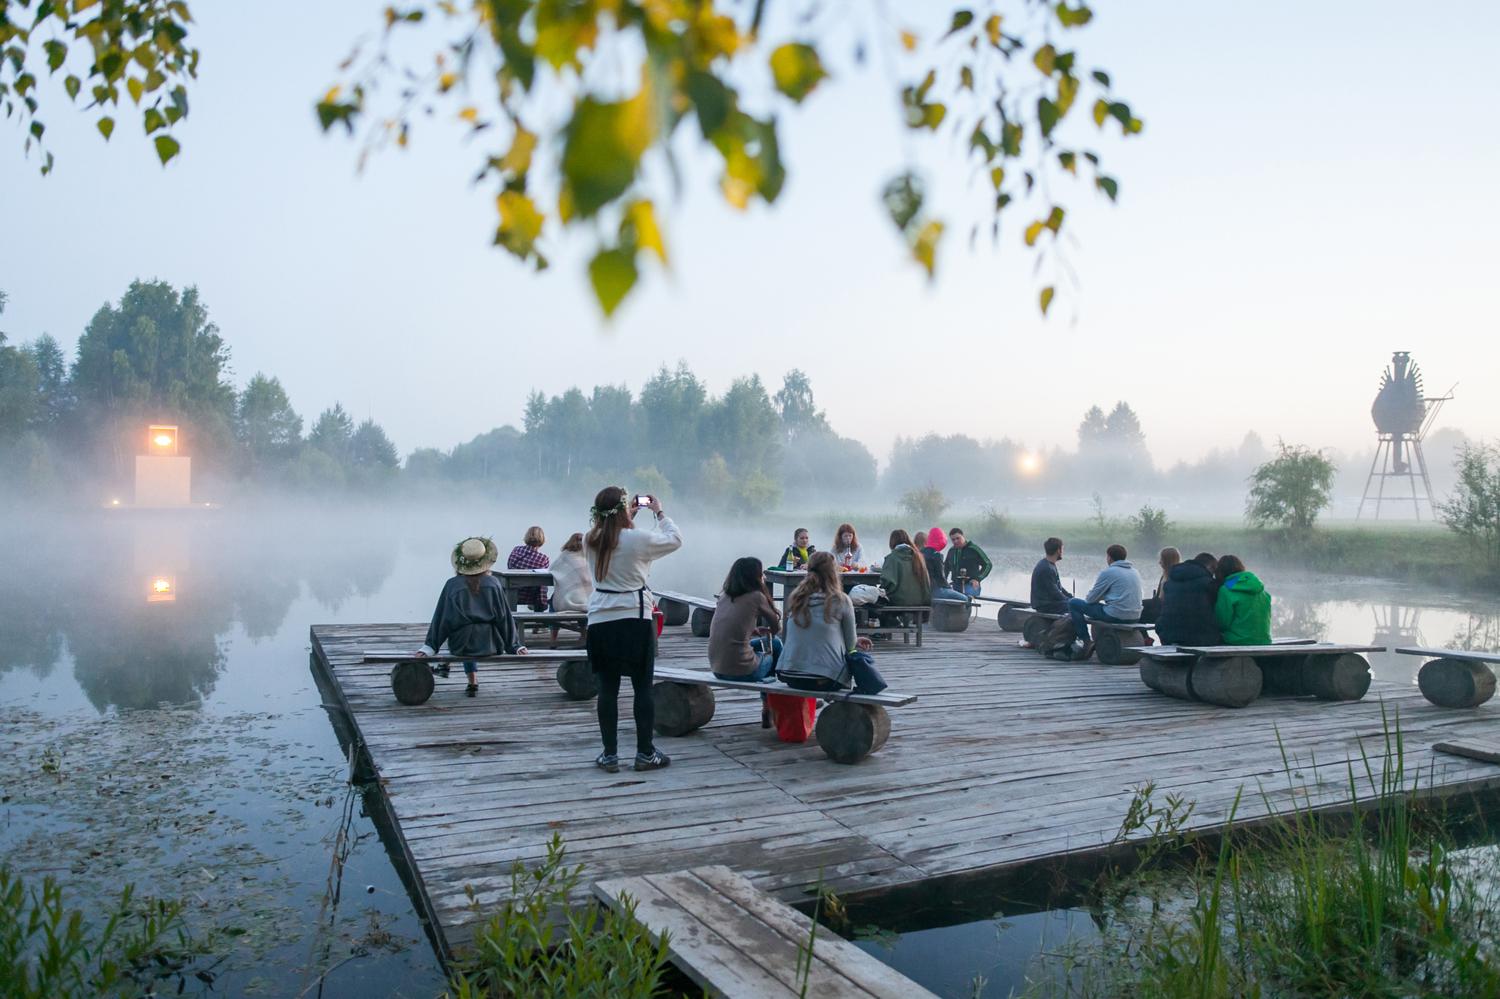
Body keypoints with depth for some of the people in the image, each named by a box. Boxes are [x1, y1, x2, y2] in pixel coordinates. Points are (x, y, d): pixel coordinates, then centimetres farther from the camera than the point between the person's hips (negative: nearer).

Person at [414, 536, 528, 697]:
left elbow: (441, 618, -7)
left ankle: (472, 681, 29)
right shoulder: (493, 584, -7)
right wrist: (515, 646, 3)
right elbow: (505, 617, -3)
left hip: (461, 646, 0)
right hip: (491, 646, 1)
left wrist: (428, 648, -2)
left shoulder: (452, 585, -8)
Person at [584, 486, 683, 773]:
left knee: (608, 688, 8)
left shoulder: (590, 541, 1)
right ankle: (645, 753, 12)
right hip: (635, 620, -4)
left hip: (601, 621, 4)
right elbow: (675, 540, 4)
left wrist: (629, 516, 22)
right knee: (643, 687, 6)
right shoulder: (638, 539, -12)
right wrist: (659, 512, 14)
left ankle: (610, 755, 12)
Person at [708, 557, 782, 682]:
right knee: (775, 645, 22)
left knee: (775, 642, 26)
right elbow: (776, 628, 4)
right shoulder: (756, 596, -10)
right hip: (742, 672, -6)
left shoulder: (724, 596, 6)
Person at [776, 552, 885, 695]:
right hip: (826, 680, -4)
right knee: (862, 657, 25)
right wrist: (856, 643, 28)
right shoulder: (841, 600, -7)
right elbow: (849, 644, 3)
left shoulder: (795, 598, 6)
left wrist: (856, 642, 28)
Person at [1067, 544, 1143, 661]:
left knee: (1073, 603, 1)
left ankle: (1087, 642, -2)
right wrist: (1101, 597, 28)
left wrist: (1087, 599, 20)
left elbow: (1091, 599, -3)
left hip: (1116, 615, -8)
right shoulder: (1134, 571, 16)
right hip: (1135, 617, 8)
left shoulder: (1108, 572, -6)